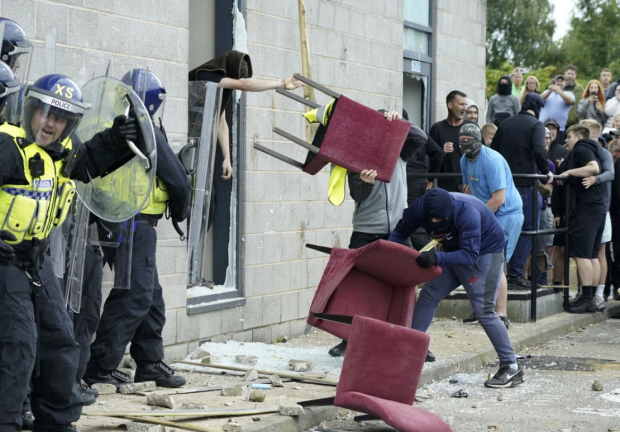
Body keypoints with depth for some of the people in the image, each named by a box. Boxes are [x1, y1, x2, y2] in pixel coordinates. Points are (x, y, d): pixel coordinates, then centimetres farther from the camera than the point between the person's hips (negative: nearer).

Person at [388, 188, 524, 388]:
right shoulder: (418, 209, -20)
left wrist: (437, 258, -53)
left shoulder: (467, 213, -38)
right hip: (453, 251, 7)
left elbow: (470, 255, -41)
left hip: (485, 252, -7)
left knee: (484, 310, -14)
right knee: (427, 297, 0)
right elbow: (400, 233, -2)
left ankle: (511, 368, -8)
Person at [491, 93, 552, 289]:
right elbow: (539, 150, -19)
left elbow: (493, 151, 16)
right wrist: (546, 171, -6)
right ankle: (515, 274, -8)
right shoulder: (535, 125, -4)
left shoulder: (505, 124, 14)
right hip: (524, 184, -6)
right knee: (526, 229, -1)